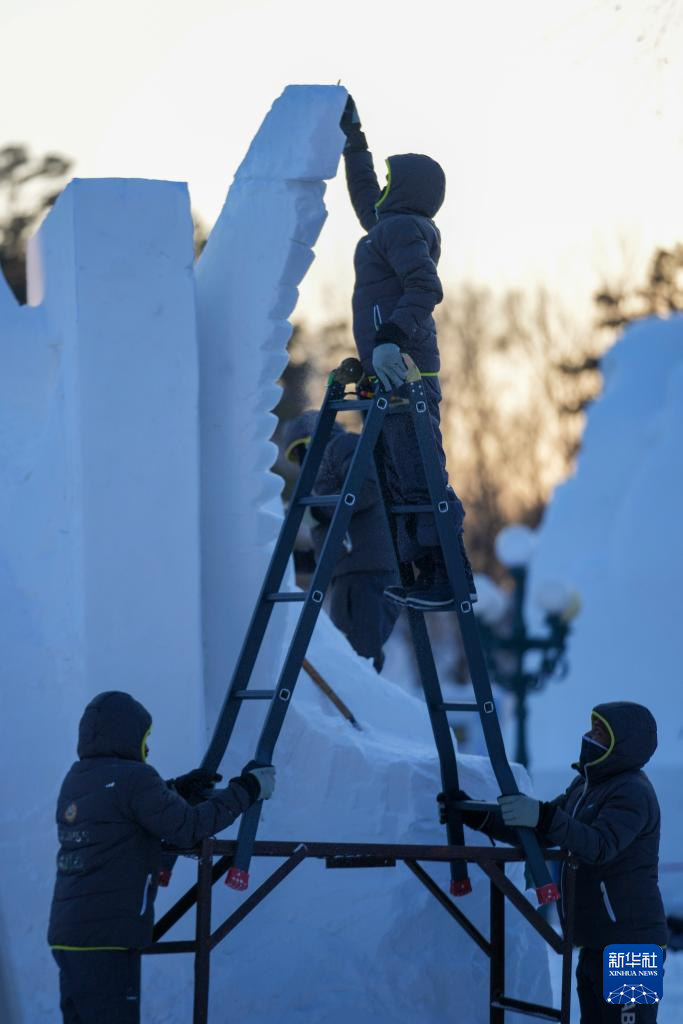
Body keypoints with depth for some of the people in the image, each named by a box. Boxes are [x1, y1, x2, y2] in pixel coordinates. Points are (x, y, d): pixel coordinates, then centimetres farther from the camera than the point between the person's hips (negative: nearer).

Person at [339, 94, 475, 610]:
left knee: (418, 475, -13)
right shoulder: (392, 227, 20)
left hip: (400, 368, -10)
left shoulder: (401, 228, -9)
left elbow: (425, 287, -24)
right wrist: (352, 137, 46)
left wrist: (390, 338, -34)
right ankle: (430, 574, 9)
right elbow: (365, 195, 40)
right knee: (404, 476, 9)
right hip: (392, 371, 10)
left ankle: (452, 578, -15)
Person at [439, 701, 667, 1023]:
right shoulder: (586, 785, 15)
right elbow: (536, 834, 16)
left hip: (630, 946, -10)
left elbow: (600, 846, -31)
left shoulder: (632, 792, -16)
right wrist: (475, 815, 8)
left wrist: (545, 817, -44)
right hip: (597, 945, 10)